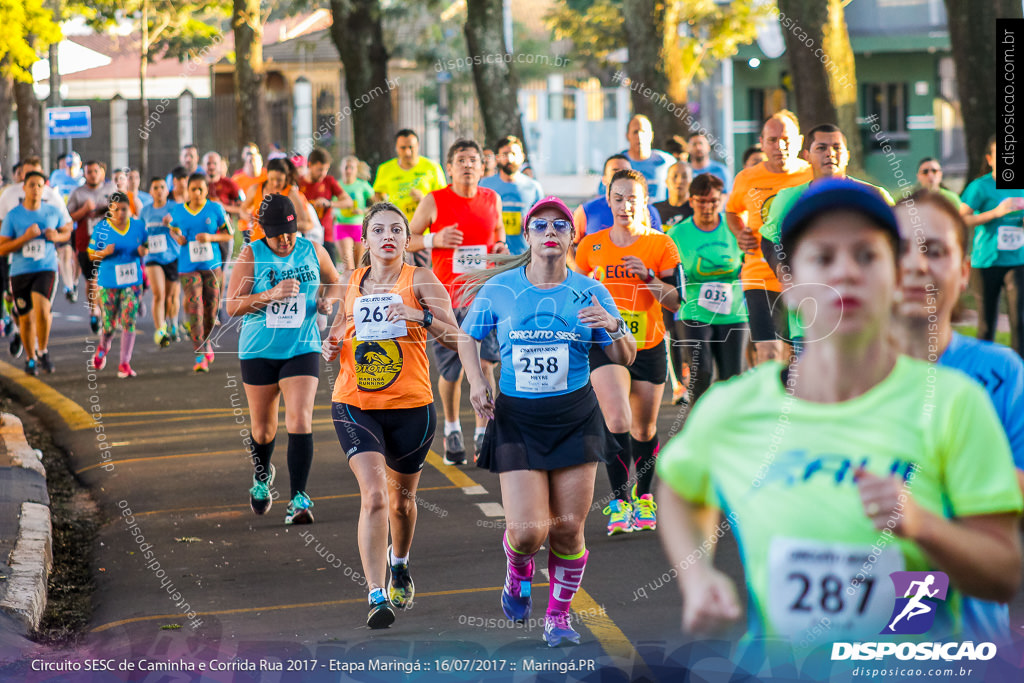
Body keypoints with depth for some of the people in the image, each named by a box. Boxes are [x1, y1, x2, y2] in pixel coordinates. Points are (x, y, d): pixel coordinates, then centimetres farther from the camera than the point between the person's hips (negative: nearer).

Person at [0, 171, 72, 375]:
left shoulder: (53, 212, 2)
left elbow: (67, 231, 19)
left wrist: (57, 236, -4)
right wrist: (26, 237, -17)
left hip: (46, 269, -1)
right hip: (20, 272, 1)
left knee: (42, 309, -23)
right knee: (26, 318, 8)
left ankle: (43, 351, -2)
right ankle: (30, 358, 29)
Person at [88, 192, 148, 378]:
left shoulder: (139, 226, 2)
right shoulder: (101, 228, -3)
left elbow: (147, 247, 15)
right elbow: (91, 255, 2)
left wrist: (143, 251, -9)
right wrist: (105, 252, -19)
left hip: (132, 281, 1)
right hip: (108, 282, -1)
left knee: (128, 321, -8)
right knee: (109, 323, 3)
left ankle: (124, 363, -3)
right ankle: (103, 347, 37)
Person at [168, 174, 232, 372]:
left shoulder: (215, 209, 0)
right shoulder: (178, 210, 4)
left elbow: (228, 235, 3)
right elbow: (173, 229, 18)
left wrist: (210, 237, -14)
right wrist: (177, 237, -5)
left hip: (211, 266, 0)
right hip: (188, 267, 0)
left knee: (211, 309, 5)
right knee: (194, 308, -13)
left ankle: (206, 341, 36)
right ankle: (200, 355, -13)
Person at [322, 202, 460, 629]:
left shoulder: (420, 281, -4)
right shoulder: (351, 283, 7)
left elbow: (454, 337, -12)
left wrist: (421, 316, -29)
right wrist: (333, 345, 2)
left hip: (411, 406, 0)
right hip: (354, 405, 1)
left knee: (402, 499, 17)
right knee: (374, 496, -18)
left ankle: (399, 563, 49)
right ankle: (376, 597, -22)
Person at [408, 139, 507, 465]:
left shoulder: (492, 199, 4)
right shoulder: (434, 202, -3)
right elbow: (406, 239, 3)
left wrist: (501, 246, 2)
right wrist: (434, 239, -16)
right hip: (446, 296, -1)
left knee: (484, 361, -14)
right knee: (451, 372, 6)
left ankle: (483, 432, -6)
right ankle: (452, 429, 30)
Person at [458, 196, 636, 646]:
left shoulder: (588, 291, -1)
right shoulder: (499, 289, -2)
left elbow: (625, 358, 3)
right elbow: (468, 337, 14)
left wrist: (612, 327, -18)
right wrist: (477, 381, -3)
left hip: (575, 417, 1)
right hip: (516, 418, -1)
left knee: (568, 528, -1)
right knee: (528, 530, -11)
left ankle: (558, 617, 21)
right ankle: (518, 571, 26)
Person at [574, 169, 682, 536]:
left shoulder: (661, 245, -1)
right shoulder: (591, 246, 3)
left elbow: (676, 301, -5)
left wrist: (648, 277, -19)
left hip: (649, 348, 1)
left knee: (644, 429, 11)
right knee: (617, 420, -20)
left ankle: (643, 496, 34)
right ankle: (619, 502, -13)